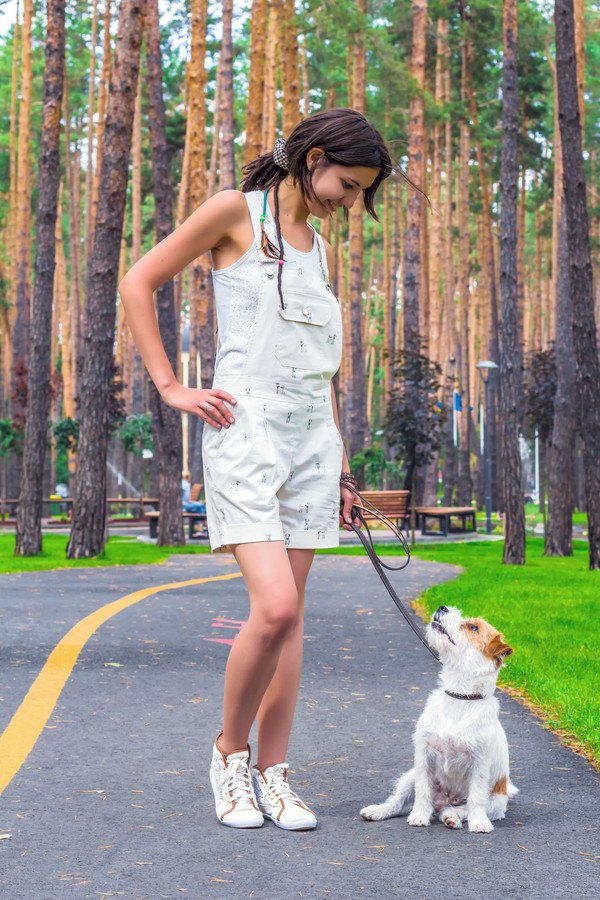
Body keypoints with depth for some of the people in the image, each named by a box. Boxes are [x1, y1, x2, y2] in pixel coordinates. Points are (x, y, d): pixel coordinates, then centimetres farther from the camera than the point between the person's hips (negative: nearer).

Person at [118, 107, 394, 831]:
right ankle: (229, 751, 6)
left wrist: (339, 459, 20)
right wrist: (171, 389, -7)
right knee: (274, 607, -17)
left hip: (312, 432, 7)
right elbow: (138, 284, -2)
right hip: (245, 425, -6)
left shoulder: (322, 251, 19)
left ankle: (272, 776, 11)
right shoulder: (236, 212, 0)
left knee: (291, 613, 4)